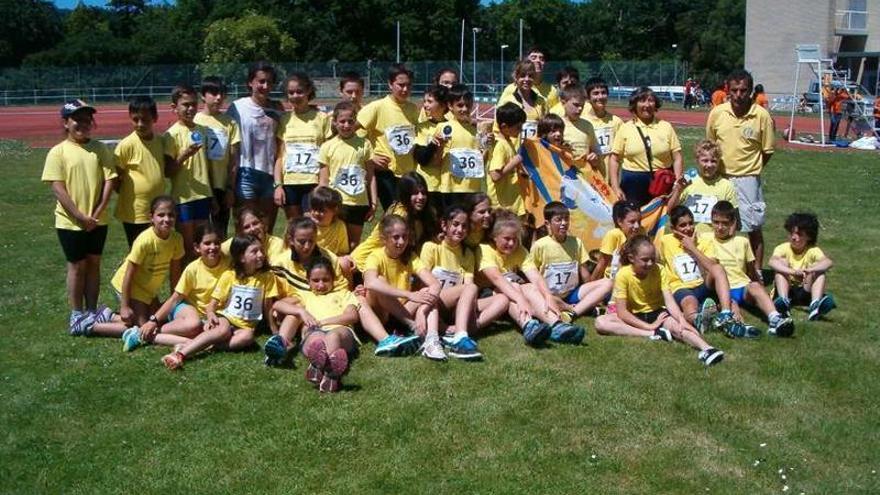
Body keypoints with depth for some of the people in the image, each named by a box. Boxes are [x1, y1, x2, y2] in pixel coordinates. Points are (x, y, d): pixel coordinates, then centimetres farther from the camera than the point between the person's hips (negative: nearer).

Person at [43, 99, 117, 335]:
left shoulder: (100, 149, 1)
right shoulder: (58, 152, -7)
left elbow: (109, 182, -3)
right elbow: (58, 189, -11)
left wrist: (96, 214, -11)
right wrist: (80, 216, -16)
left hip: (97, 220, 3)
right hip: (70, 222, -3)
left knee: (93, 264, 11)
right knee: (77, 266, 6)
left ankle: (91, 312, 21)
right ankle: (77, 315, 16)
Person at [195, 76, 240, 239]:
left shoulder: (230, 122, 3)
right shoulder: (195, 121, -2)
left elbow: (234, 159, 3)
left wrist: (231, 188, -1)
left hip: (222, 186, 2)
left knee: (221, 233, 8)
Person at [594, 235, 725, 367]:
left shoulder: (660, 271, -11)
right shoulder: (623, 275, -18)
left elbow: (669, 300, -21)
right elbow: (621, 312, -20)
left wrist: (682, 320, -40)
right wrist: (649, 326, -26)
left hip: (657, 313, 1)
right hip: (634, 317, 0)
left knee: (676, 325, -33)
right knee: (600, 322, -29)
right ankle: (653, 334, -33)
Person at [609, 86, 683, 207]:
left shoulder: (666, 127, 7)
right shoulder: (625, 128, 3)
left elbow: (677, 158, 5)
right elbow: (614, 159, 1)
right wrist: (615, 188, -6)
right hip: (633, 184, -1)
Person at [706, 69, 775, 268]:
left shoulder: (762, 115, -9)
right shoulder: (717, 113, -3)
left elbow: (768, 151, 0)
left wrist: (751, 168, 3)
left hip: (748, 179, -2)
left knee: (754, 228, 6)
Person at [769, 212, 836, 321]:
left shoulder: (813, 251, -6)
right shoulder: (783, 248, -7)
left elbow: (829, 262, -27)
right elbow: (772, 262, -30)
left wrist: (809, 270, -46)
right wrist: (792, 271, -47)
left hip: (805, 292, 1)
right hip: (786, 290, -1)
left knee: (821, 271, -20)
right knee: (782, 262, -22)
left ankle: (815, 305, -42)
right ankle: (783, 301, -41)